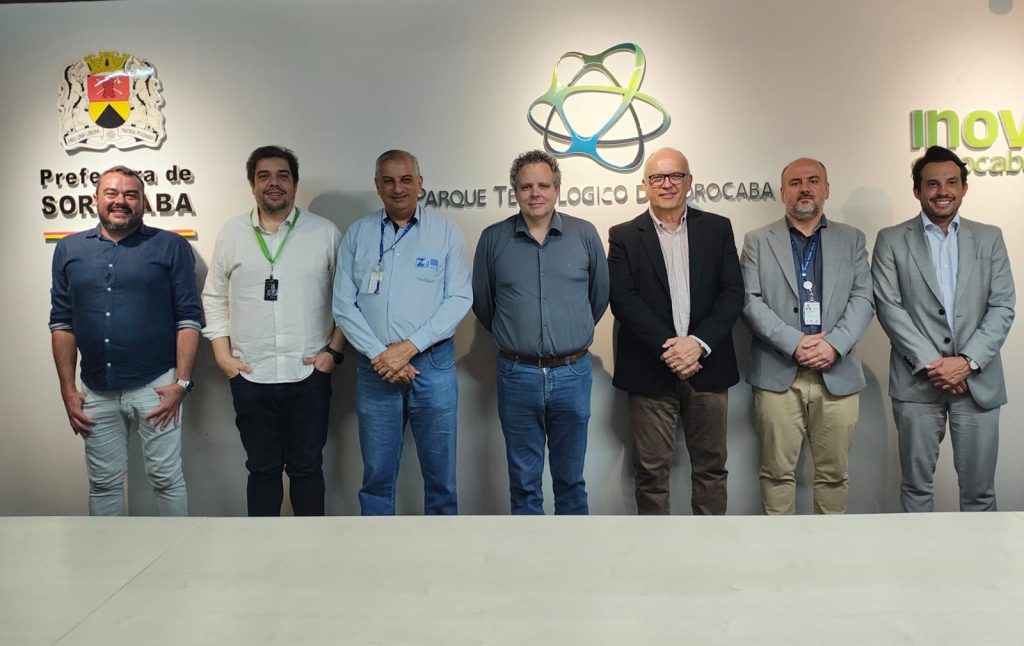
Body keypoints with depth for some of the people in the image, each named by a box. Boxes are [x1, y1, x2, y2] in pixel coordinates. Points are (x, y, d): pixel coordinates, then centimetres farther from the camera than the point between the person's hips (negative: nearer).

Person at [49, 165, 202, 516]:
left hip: (156, 387, -3)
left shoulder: (171, 247, -2)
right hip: (96, 392, 3)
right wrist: (68, 389, 5)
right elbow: (61, 322, 10)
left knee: (167, 479, 5)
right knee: (104, 483, 14)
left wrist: (181, 383, -9)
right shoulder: (69, 249, 8)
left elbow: (189, 319, -4)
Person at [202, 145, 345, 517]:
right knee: (262, 468, 12)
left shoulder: (326, 232, 1)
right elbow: (214, 298, 11)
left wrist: (335, 350, -4)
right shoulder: (231, 233, 7)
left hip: (309, 375, -1)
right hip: (250, 377, 2)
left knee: (306, 467, 8)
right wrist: (223, 356, 3)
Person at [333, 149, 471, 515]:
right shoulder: (357, 234, 6)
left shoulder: (445, 232, 1)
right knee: (377, 473, 9)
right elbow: (343, 304, 2)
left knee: (440, 470, 7)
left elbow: (459, 299, -4)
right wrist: (379, 355, -9)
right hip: (374, 368, 1)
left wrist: (409, 347, -12)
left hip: (433, 364, -1)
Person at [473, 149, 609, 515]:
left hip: (572, 374, 0)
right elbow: (482, 302, 10)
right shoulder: (493, 239, 0)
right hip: (517, 376, 0)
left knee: (570, 479, 14)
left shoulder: (585, 234, 0)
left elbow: (600, 295, 11)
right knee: (524, 482, 11)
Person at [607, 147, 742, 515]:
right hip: (650, 372, -1)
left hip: (707, 367, 2)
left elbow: (733, 293, 1)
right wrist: (666, 348, -16)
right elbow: (623, 300, -7)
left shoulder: (717, 229, 8)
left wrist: (698, 343, -13)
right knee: (651, 471, 5)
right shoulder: (624, 236, 4)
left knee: (711, 467, 11)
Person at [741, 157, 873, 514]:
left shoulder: (851, 239, 13)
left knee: (833, 472, 8)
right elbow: (750, 301, -2)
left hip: (838, 374, 2)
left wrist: (834, 344, -12)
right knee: (778, 471, 3)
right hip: (777, 374, -1)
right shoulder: (758, 240, 8)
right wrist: (794, 343, -14)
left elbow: (863, 299, 4)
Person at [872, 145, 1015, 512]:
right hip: (917, 380, -1)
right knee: (916, 484, 7)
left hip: (978, 380, 2)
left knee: (979, 488, 7)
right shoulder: (891, 241, 3)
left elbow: (1002, 307, 3)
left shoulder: (989, 238, 10)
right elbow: (888, 307, -5)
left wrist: (968, 361, -10)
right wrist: (929, 363, -13)